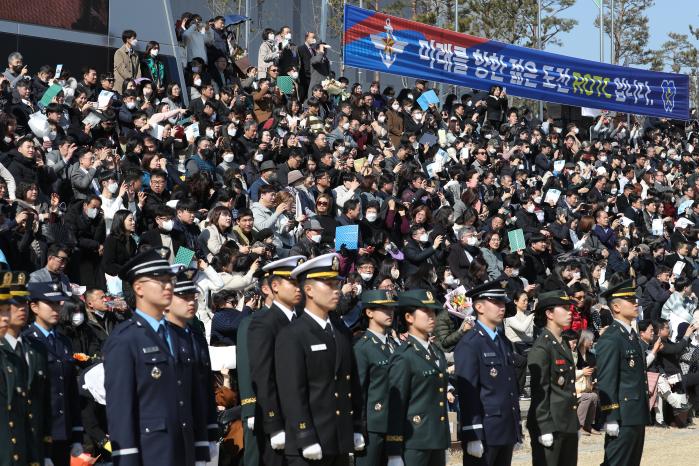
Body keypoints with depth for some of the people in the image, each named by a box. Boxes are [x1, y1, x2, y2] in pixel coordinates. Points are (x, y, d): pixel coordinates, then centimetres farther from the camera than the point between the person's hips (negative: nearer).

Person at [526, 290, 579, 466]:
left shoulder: (564, 345, 16)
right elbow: (539, 391, -16)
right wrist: (545, 429, -19)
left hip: (568, 425, 9)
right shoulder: (541, 348, -12)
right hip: (551, 425, -9)